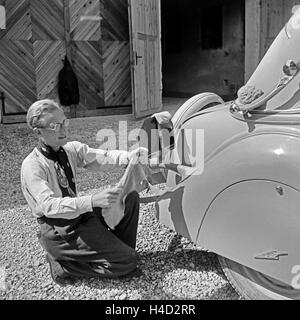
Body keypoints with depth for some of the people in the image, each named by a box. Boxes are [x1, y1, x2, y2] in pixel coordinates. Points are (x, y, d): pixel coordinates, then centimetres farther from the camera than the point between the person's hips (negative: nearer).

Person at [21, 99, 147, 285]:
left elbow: (102, 157, -9)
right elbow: (49, 205, -33)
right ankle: (62, 263, 2)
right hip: (60, 231, -7)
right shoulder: (32, 166, -21)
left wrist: (130, 156, -29)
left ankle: (116, 245, 11)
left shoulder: (72, 149, 0)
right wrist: (92, 201, -45)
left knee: (130, 197, -3)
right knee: (127, 262, -11)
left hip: (83, 214, 7)